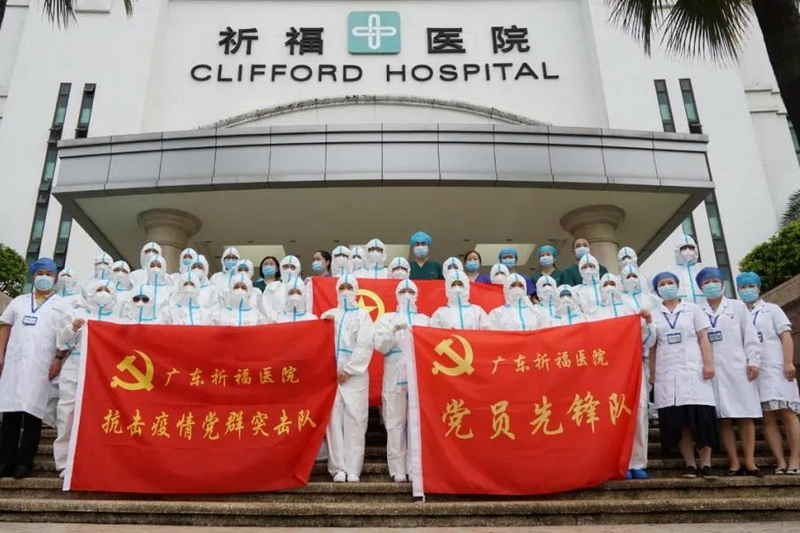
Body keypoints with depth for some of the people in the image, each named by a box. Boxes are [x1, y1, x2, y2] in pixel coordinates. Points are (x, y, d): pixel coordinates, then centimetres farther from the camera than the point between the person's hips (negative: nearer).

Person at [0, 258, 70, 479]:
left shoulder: (61, 305, 9)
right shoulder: (19, 301, 20)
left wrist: (59, 358, -11)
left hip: (41, 366, -3)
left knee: (32, 414, -4)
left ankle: (24, 463, 0)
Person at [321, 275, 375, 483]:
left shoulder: (363, 315, 8)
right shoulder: (328, 315, 16)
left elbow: (365, 345, -3)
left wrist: (348, 370, -9)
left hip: (355, 375, -2)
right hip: (332, 374, 2)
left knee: (355, 421, -4)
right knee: (335, 420, -2)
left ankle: (353, 469, -1)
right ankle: (338, 468, 2)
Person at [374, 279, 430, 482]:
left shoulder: (424, 319, 19)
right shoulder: (386, 318, 15)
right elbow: (379, 345, 2)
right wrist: (394, 331, -12)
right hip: (395, 375, -1)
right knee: (396, 422, -3)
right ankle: (398, 469, 1)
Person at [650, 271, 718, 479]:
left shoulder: (692, 309, 11)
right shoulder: (654, 315, 13)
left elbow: (703, 338, 4)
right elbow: (652, 346, 9)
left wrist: (708, 362, -7)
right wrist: (652, 373, 2)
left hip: (693, 369, -1)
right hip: (667, 373, 1)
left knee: (701, 416, -6)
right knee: (678, 420, -2)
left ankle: (705, 464, -2)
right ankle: (690, 464, 3)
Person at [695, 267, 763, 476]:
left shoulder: (738, 306, 13)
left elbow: (750, 336, 9)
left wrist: (753, 362, -1)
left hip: (738, 367, 1)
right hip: (713, 371, -1)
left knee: (746, 416, -1)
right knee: (723, 418, -1)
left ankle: (749, 462, 3)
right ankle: (734, 463, 3)